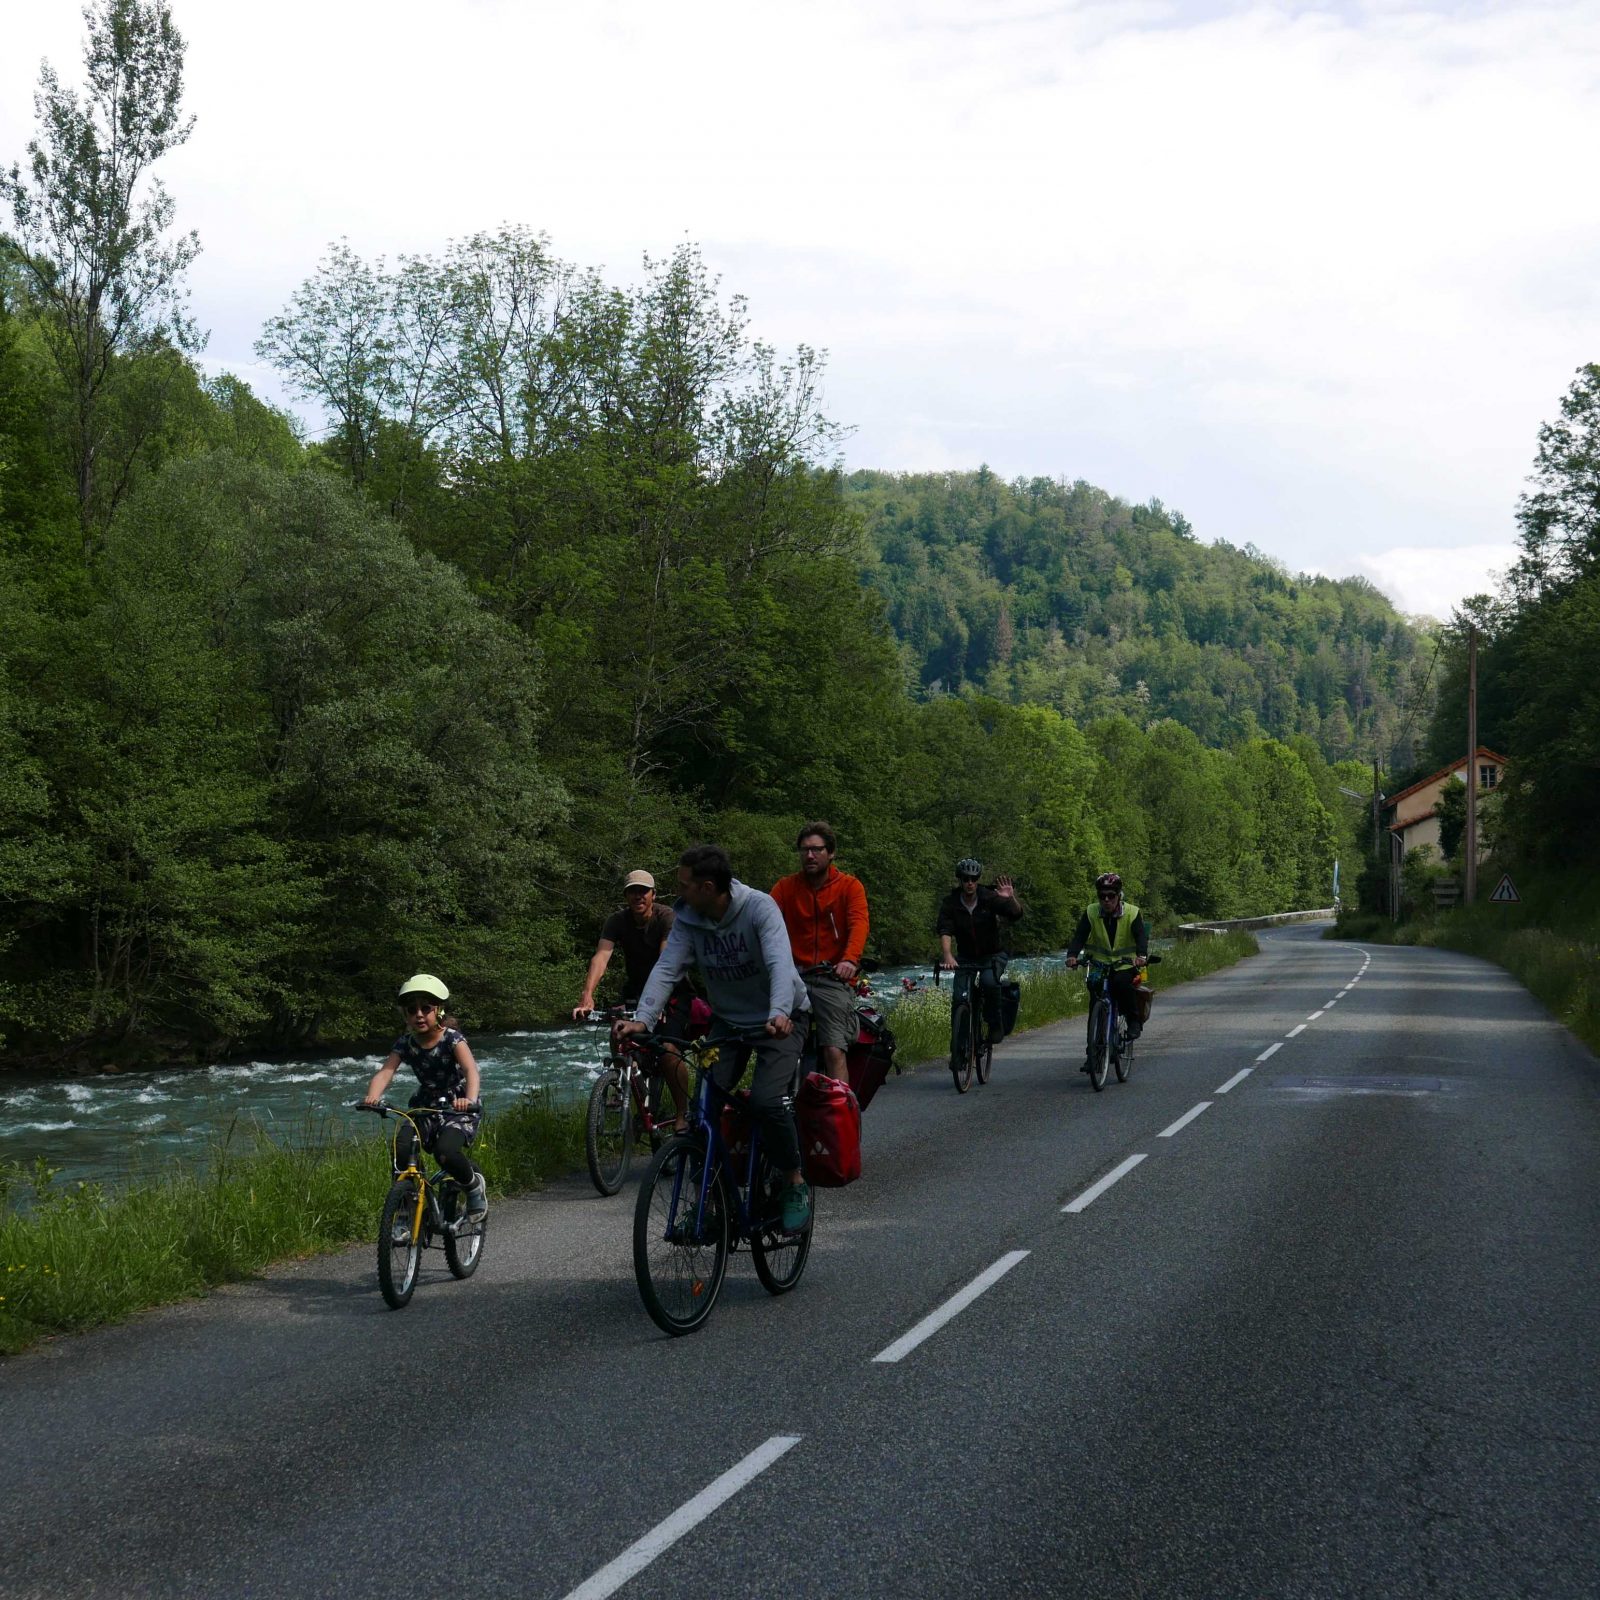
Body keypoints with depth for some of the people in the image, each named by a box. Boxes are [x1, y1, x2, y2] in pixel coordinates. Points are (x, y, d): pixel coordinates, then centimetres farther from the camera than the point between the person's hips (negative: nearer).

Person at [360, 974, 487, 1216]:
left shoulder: (452, 1038, -16)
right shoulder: (405, 1043, -4)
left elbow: (470, 1069, -32)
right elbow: (385, 1071, -18)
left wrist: (470, 1099, -53)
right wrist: (372, 1098, -40)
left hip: (459, 1109, -4)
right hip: (425, 1108, 4)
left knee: (444, 1151, -30)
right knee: (400, 1149, -23)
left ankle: (475, 1185, -2)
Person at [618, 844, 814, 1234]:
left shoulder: (759, 907, -23)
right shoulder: (688, 920, -9)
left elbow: (780, 963, -35)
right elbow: (666, 968, -18)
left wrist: (780, 1012, -53)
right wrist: (642, 1019, -34)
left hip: (780, 1020, -5)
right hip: (728, 1021, 5)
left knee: (767, 1100, -24)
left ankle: (795, 1186, -4)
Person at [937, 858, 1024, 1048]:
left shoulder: (989, 897, -14)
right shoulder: (950, 903, -11)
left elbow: (1016, 914, -24)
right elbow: (945, 931, -24)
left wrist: (1011, 898, -45)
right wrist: (947, 955, -42)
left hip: (992, 955, -2)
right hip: (966, 957, 2)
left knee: (989, 981, -31)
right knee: (960, 998, -14)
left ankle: (994, 1023, -9)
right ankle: (958, 1040, 3)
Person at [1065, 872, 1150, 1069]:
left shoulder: (1132, 913, -7)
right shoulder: (1090, 913, -3)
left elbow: (1141, 936, -20)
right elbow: (1079, 936, -13)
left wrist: (1141, 955, -41)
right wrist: (1072, 955, -33)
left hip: (1126, 965, -2)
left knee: (1122, 984, -35)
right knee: (1095, 1008, -6)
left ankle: (1134, 1021, -12)